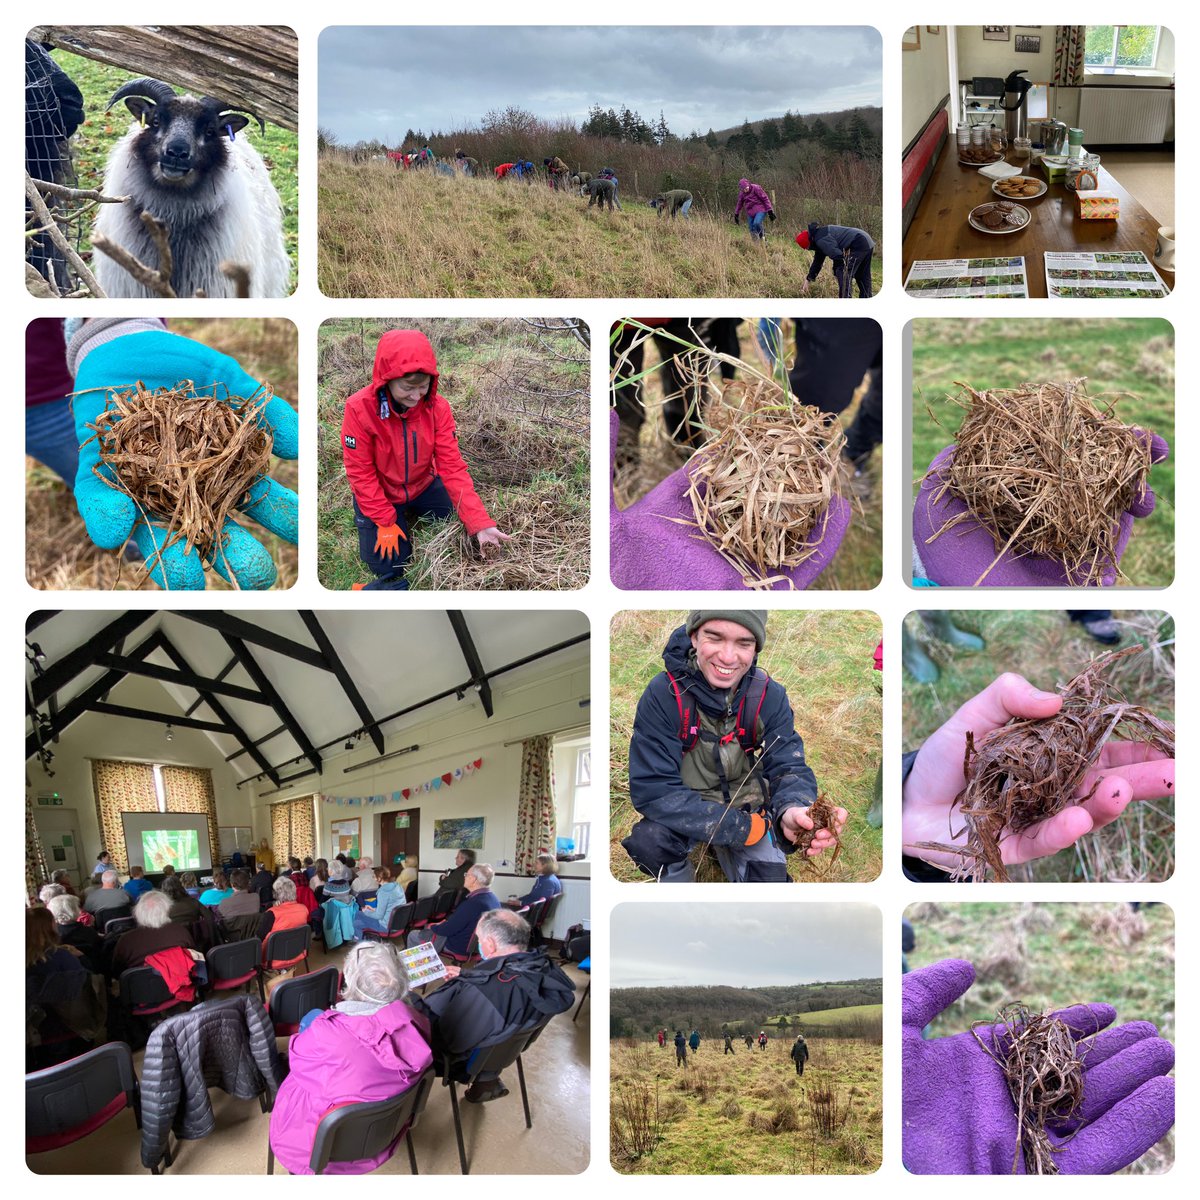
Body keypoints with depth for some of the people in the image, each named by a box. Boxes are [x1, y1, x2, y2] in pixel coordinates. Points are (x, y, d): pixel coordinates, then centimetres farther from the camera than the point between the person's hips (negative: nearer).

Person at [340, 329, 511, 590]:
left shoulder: (438, 407, -21)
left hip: (424, 487, 3)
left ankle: (413, 515, 29)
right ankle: (400, 520, 24)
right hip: (380, 495, -3)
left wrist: (480, 523, -29)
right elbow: (360, 473, -20)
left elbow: (453, 467, -21)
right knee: (388, 566, -6)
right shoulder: (359, 409, -29)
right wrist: (386, 523, -22)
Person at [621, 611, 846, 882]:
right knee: (649, 839, -30)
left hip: (749, 811, 3)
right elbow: (652, 789, -26)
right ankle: (678, 880, 2)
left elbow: (788, 768, -18)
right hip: (686, 813, -3)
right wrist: (740, 828, -31)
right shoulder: (663, 694, -23)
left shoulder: (770, 696, -13)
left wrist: (792, 810, -45)